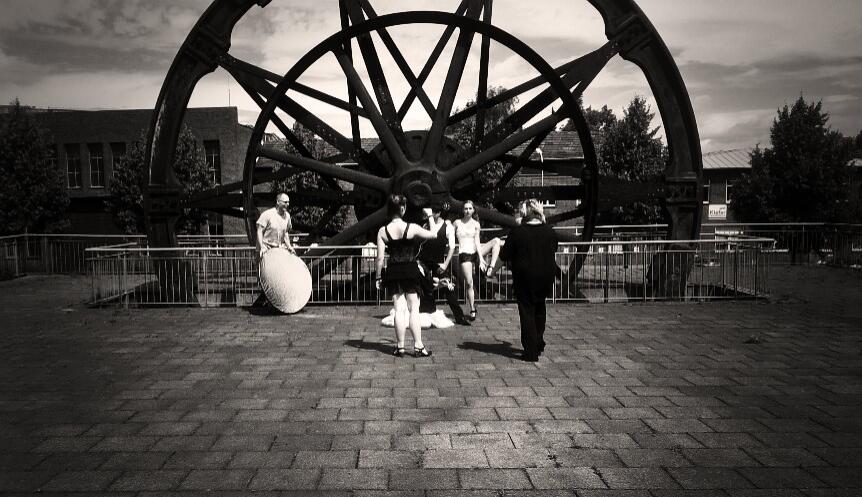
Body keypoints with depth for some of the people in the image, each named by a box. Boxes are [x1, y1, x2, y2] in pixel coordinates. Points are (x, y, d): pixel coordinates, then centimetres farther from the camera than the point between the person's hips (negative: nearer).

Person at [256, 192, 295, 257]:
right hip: (266, 248, -5)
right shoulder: (267, 214, -12)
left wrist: (289, 246, 3)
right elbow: (259, 232, -11)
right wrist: (262, 247, -20)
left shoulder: (287, 216, 5)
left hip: (279, 247, 5)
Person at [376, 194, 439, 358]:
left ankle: (400, 347, 11)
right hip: (411, 271, -2)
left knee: (399, 310, 7)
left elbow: (380, 258, -4)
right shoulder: (412, 228, -10)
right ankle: (418, 346, 6)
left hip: (393, 272, 2)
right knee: (414, 309, 4)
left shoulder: (382, 231, -4)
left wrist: (378, 277, 6)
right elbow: (434, 235, 3)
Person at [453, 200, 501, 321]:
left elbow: (477, 242, -4)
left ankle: (491, 268, -27)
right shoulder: (457, 223, 3)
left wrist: (481, 258, -13)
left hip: (476, 251, 2)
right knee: (469, 282, -7)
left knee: (496, 241, -18)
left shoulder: (476, 224, 4)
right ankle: (472, 310, 6)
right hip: (464, 254, -2)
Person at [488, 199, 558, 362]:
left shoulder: (517, 232, -12)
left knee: (527, 312, 6)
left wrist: (493, 269, 11)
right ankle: (539, 344, 29)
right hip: (545, 277, 3)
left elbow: (504, 256, -5)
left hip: (524, 278, -3)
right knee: (539, 308, 24)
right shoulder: (549, 232, -2)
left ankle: (531, 353, 8)